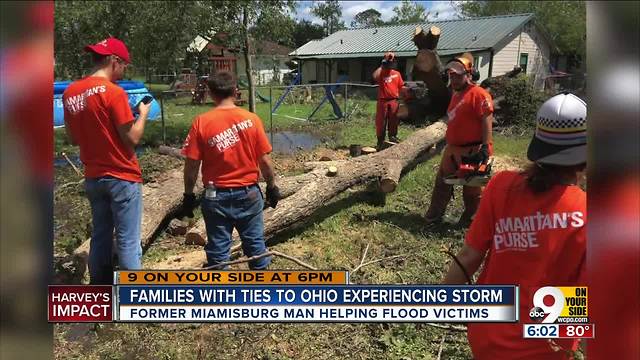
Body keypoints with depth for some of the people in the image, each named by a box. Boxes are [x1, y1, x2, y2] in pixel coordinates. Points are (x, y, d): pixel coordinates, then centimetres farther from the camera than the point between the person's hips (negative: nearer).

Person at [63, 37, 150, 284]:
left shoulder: (70, 93, 5)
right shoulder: (113, 92, -16)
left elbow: (73, 138, 12)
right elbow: (132, 138, -15)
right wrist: (143, 114, 0)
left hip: (93, 178, 7)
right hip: (122, 177, -7)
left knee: (100, 237, 17)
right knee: (128, 241, 1)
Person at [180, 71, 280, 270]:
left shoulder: (201, 122, -9)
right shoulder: (251, 119, -7)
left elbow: (192, 164, -8)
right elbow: (264, 160, -4)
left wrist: (189, 195, 5)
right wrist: (272, 186, 10)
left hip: (216, 196, -1)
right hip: (248, 193, 1)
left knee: (218, 249, 11)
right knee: (255, 244, 16)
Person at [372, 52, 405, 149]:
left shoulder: (397, 74, 11)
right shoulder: (381, 73, 0)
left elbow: (401, 87, 14)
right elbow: (375, 76, -24)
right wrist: (382, 66, -15)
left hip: (394, 101, 3)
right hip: (383, 101, -2)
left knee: (393, 122, 7)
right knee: (381, 122, 1)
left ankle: (393, 139, 15)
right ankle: (380, 142, 10)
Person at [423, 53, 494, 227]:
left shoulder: (479, 94, -14)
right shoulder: (456, 95, 15)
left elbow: (487, 121, -20)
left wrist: (485, 147, -25)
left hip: (472, 151, -10)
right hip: (452, 149, 10)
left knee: (472, 189, 5)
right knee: (442, 183, 15)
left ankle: (470, 220, 20)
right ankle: (433, 216, 26)